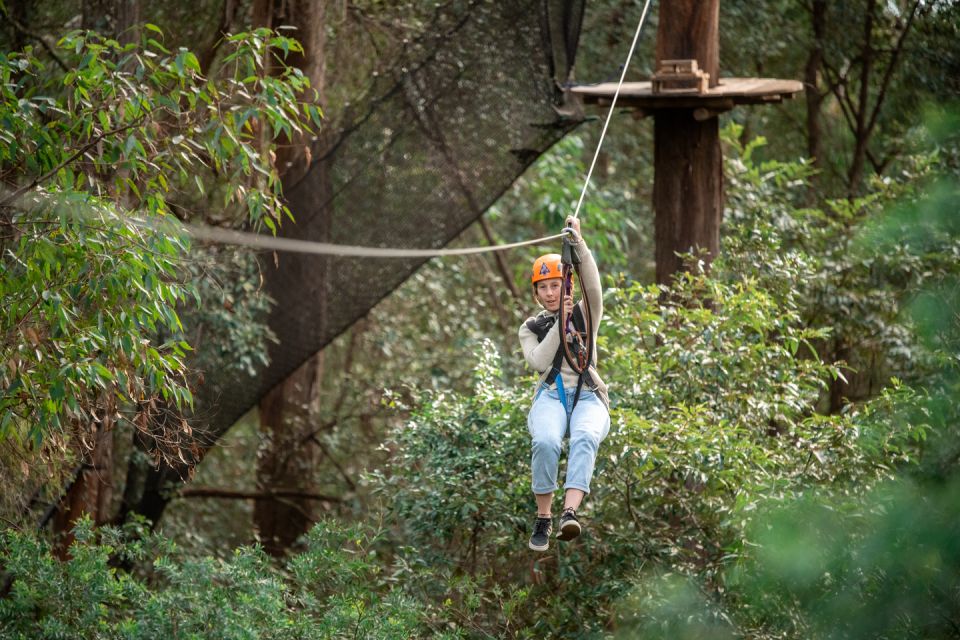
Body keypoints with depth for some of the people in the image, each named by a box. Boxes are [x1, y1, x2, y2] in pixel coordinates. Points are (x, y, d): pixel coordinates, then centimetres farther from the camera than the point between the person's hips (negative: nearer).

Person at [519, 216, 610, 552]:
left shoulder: (586, 315, 15)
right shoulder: (530, 328, 18)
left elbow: (593, 285, -6)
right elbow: (540, 362, -1)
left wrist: (578, 243, -16)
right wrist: (559, 322, -5)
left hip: (588, 397, -1)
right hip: (551, 396, 1)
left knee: (585, 438, -37)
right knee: (545, 442, -35)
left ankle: (569, 512, -53)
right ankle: (543, 517, -24)